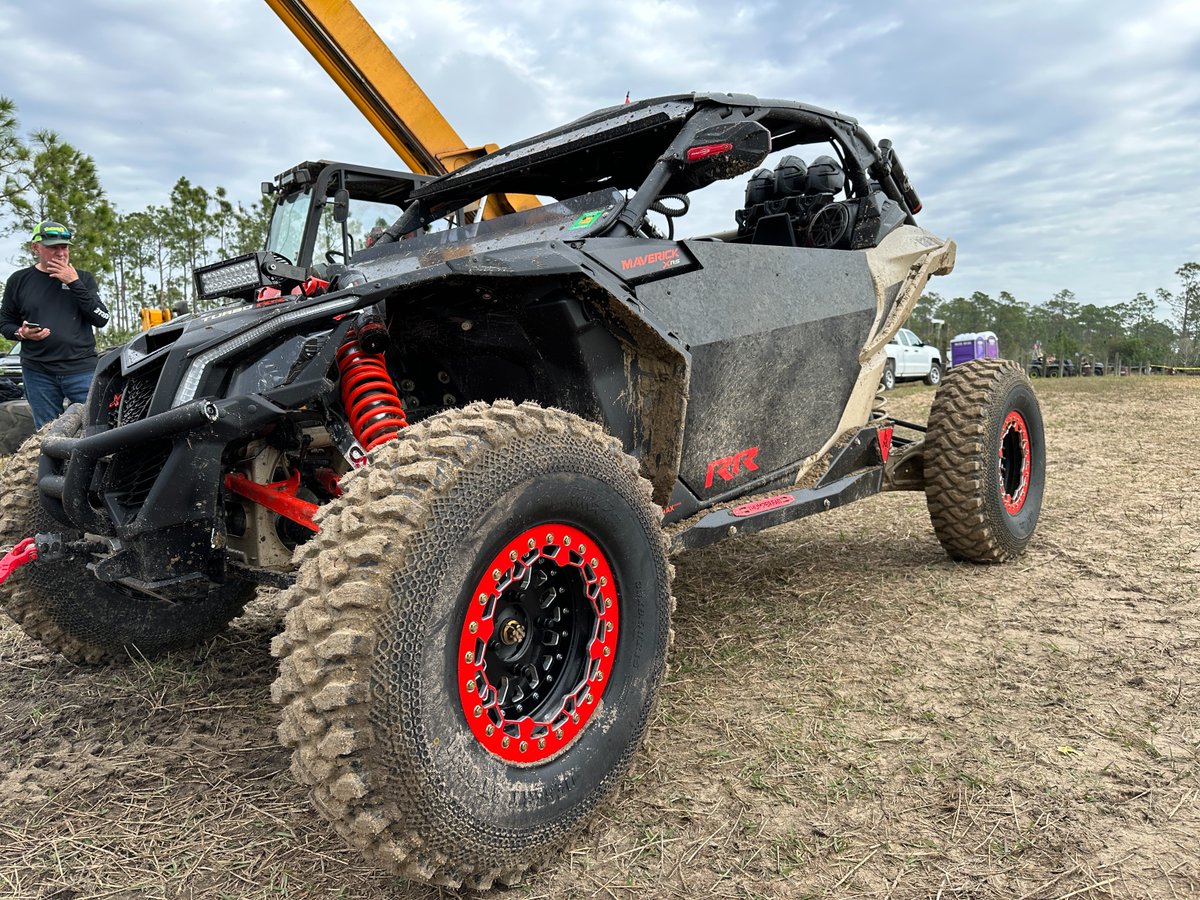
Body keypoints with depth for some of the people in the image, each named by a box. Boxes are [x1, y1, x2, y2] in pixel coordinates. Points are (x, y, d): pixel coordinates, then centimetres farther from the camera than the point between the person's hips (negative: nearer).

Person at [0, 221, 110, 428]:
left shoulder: (83, 278, 10)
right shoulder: (19, 280, 10)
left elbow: (101, 319, -1)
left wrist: (74, 284, -8)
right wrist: (21, 333, -6)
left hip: (82, 369, -1)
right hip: (38, 373, 1)